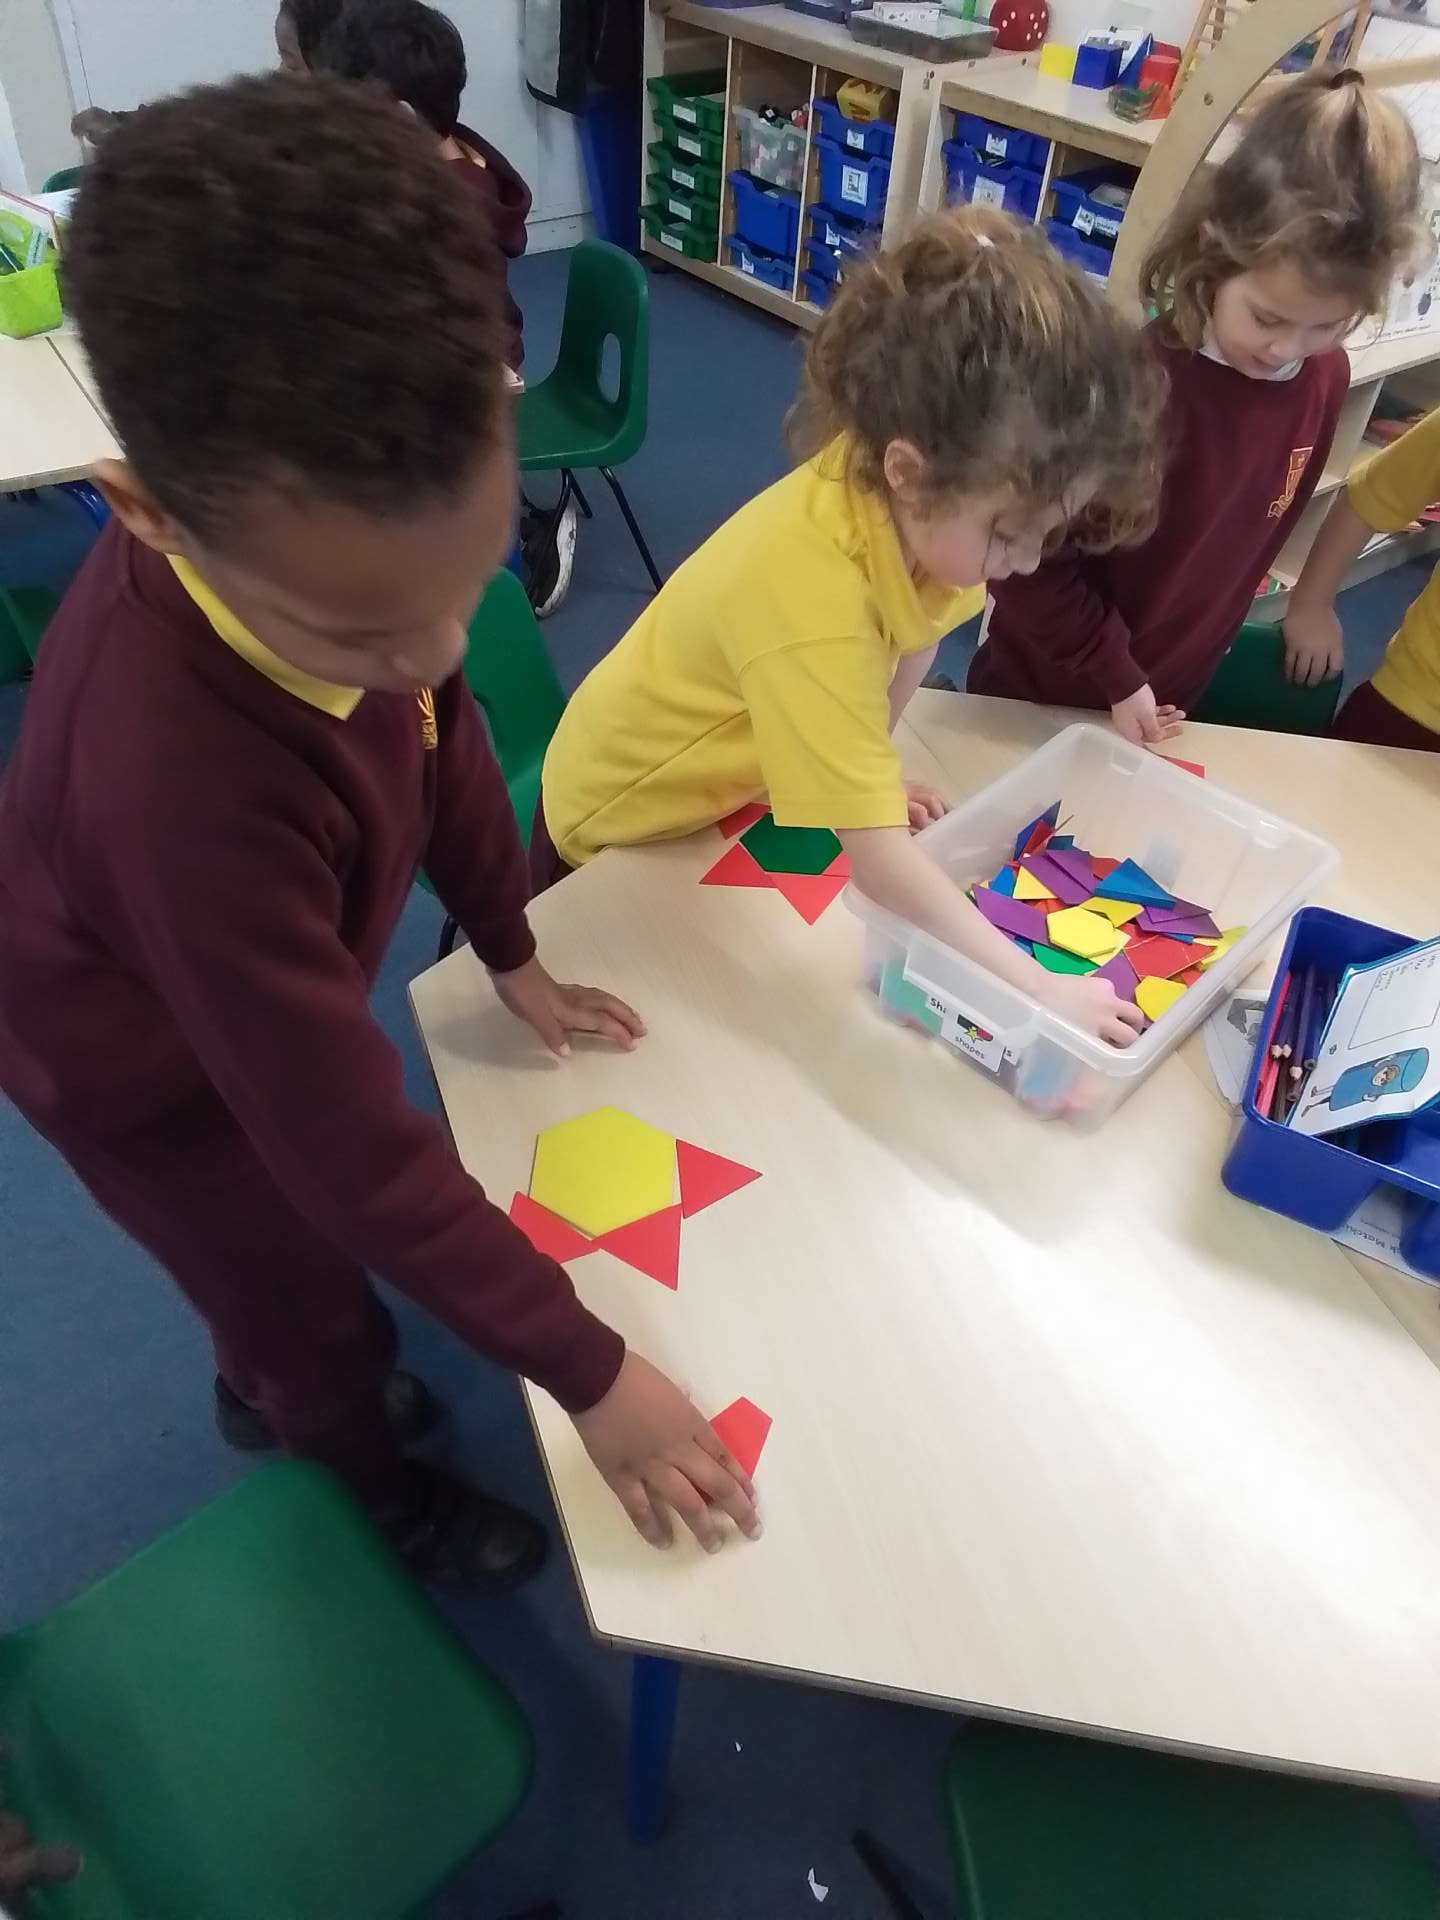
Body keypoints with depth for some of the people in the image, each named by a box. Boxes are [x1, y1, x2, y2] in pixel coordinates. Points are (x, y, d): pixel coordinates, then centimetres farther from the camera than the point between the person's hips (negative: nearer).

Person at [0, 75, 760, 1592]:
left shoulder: (341, 536, -27)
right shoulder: (177, 774, -47)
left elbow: (441, 733, -7)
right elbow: (360, 1153, -39)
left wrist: (512, 957, -1)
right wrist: (588, 1374, -29)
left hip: (268, 998, 6)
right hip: (148, 1064, -5)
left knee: (289, 1260, 30)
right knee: (321, 1309, 18)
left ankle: (261, 1391, 63)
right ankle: (388, 1502, 52)